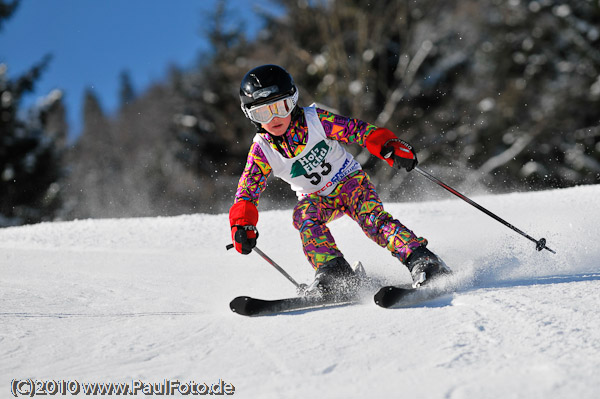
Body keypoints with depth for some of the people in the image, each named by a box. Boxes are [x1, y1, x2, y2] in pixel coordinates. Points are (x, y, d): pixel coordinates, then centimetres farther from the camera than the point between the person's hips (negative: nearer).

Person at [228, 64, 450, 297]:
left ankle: (421, 260, -39)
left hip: (349, 181, -2)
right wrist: (242, 224, -29)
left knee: (372, 217, -29)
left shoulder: (315, 119, -18)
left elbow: (358, 130, -20)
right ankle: (335, 272, -36)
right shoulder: (262, 150, -12)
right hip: (316, 198, 2)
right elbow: (247, 190, -12)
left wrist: (390, 147, -36)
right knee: (303, 214, -31)